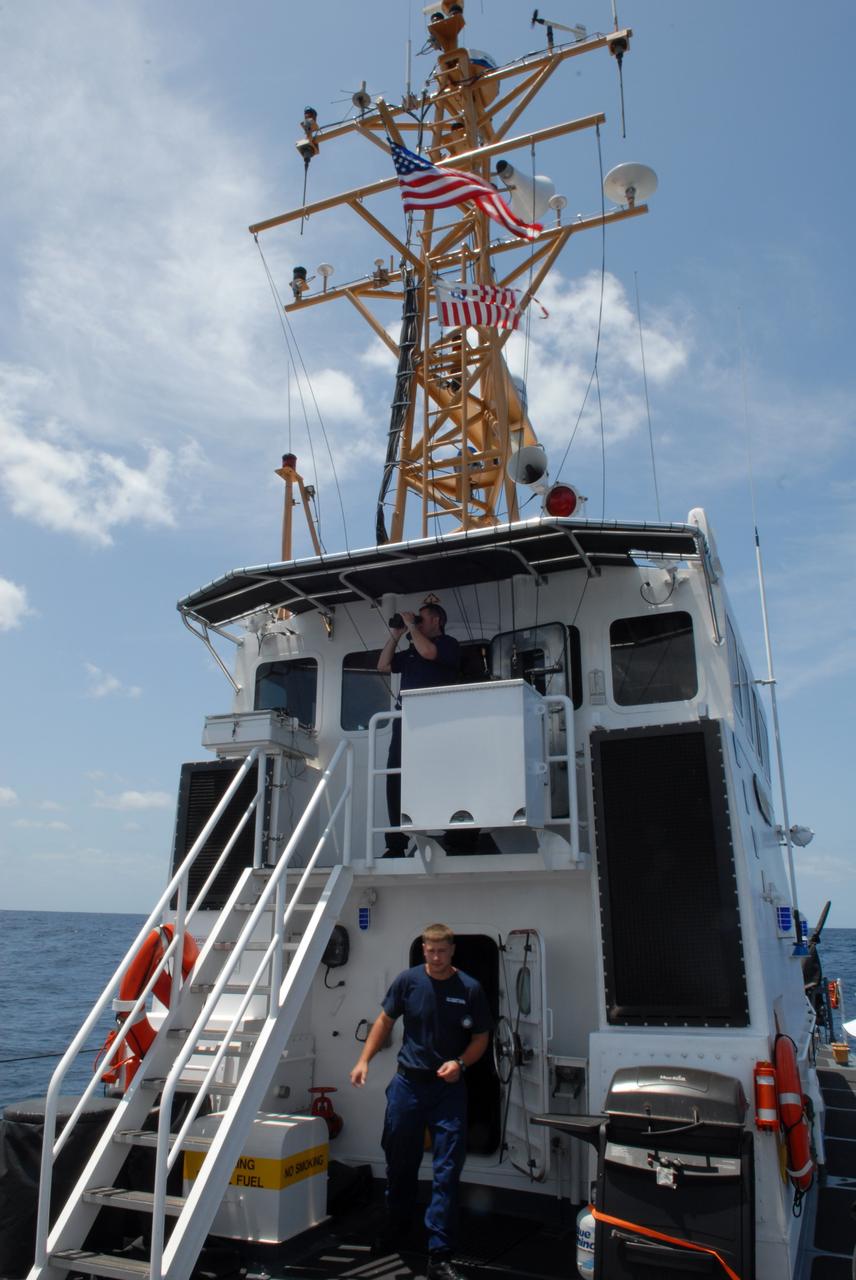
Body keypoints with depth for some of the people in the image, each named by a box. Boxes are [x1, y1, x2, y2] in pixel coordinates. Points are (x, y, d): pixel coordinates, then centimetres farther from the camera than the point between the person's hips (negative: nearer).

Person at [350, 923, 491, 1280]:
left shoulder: (470, 989, -7)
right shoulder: (408, 981, -4)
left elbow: (481, 1038, 1)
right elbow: (385, 1021, 6)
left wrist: (460, 1063, -16)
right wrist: (364, 1060, -3)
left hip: (448, 1088, -2)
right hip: (408, 1082, 2)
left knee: (447, 1172, -2)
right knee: (400, 1165, 16)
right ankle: (394, 1235, 40)